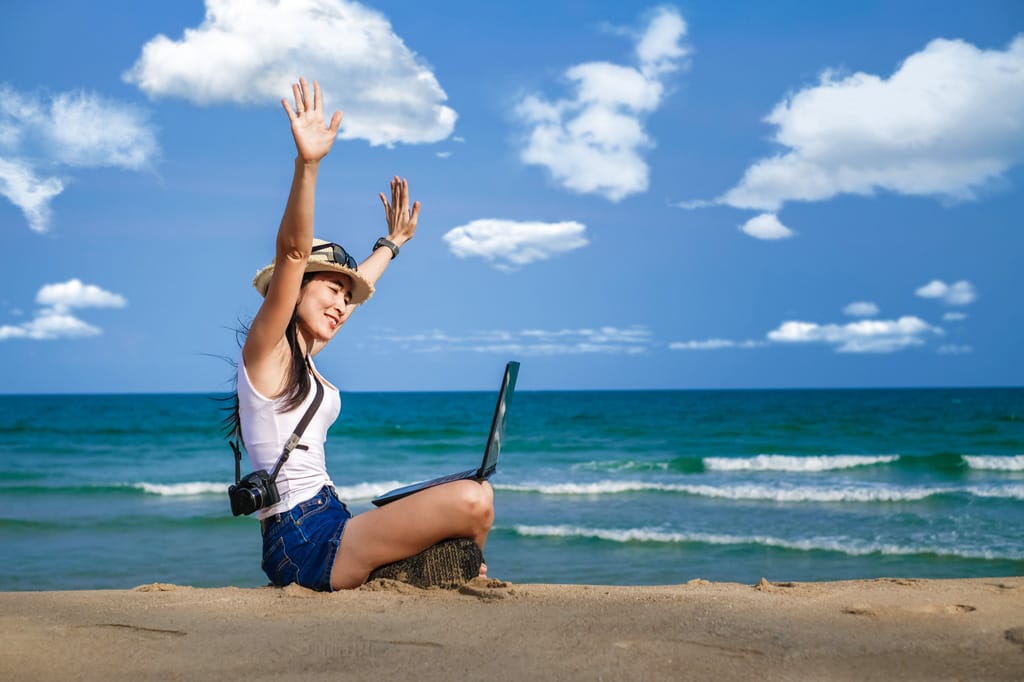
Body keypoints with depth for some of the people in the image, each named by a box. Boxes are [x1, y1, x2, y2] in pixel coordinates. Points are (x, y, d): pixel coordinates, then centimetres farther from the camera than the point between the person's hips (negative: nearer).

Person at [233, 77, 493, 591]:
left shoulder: (300, 354, 16)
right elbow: (292, 253, -22)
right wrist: (307, 166, -35)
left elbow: (355, 288, 33)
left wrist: (391, 243, 48)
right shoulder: (266, 348, -7)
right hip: (304, 542, -10)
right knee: (472, 500, -18)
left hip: (329, 525, 10)